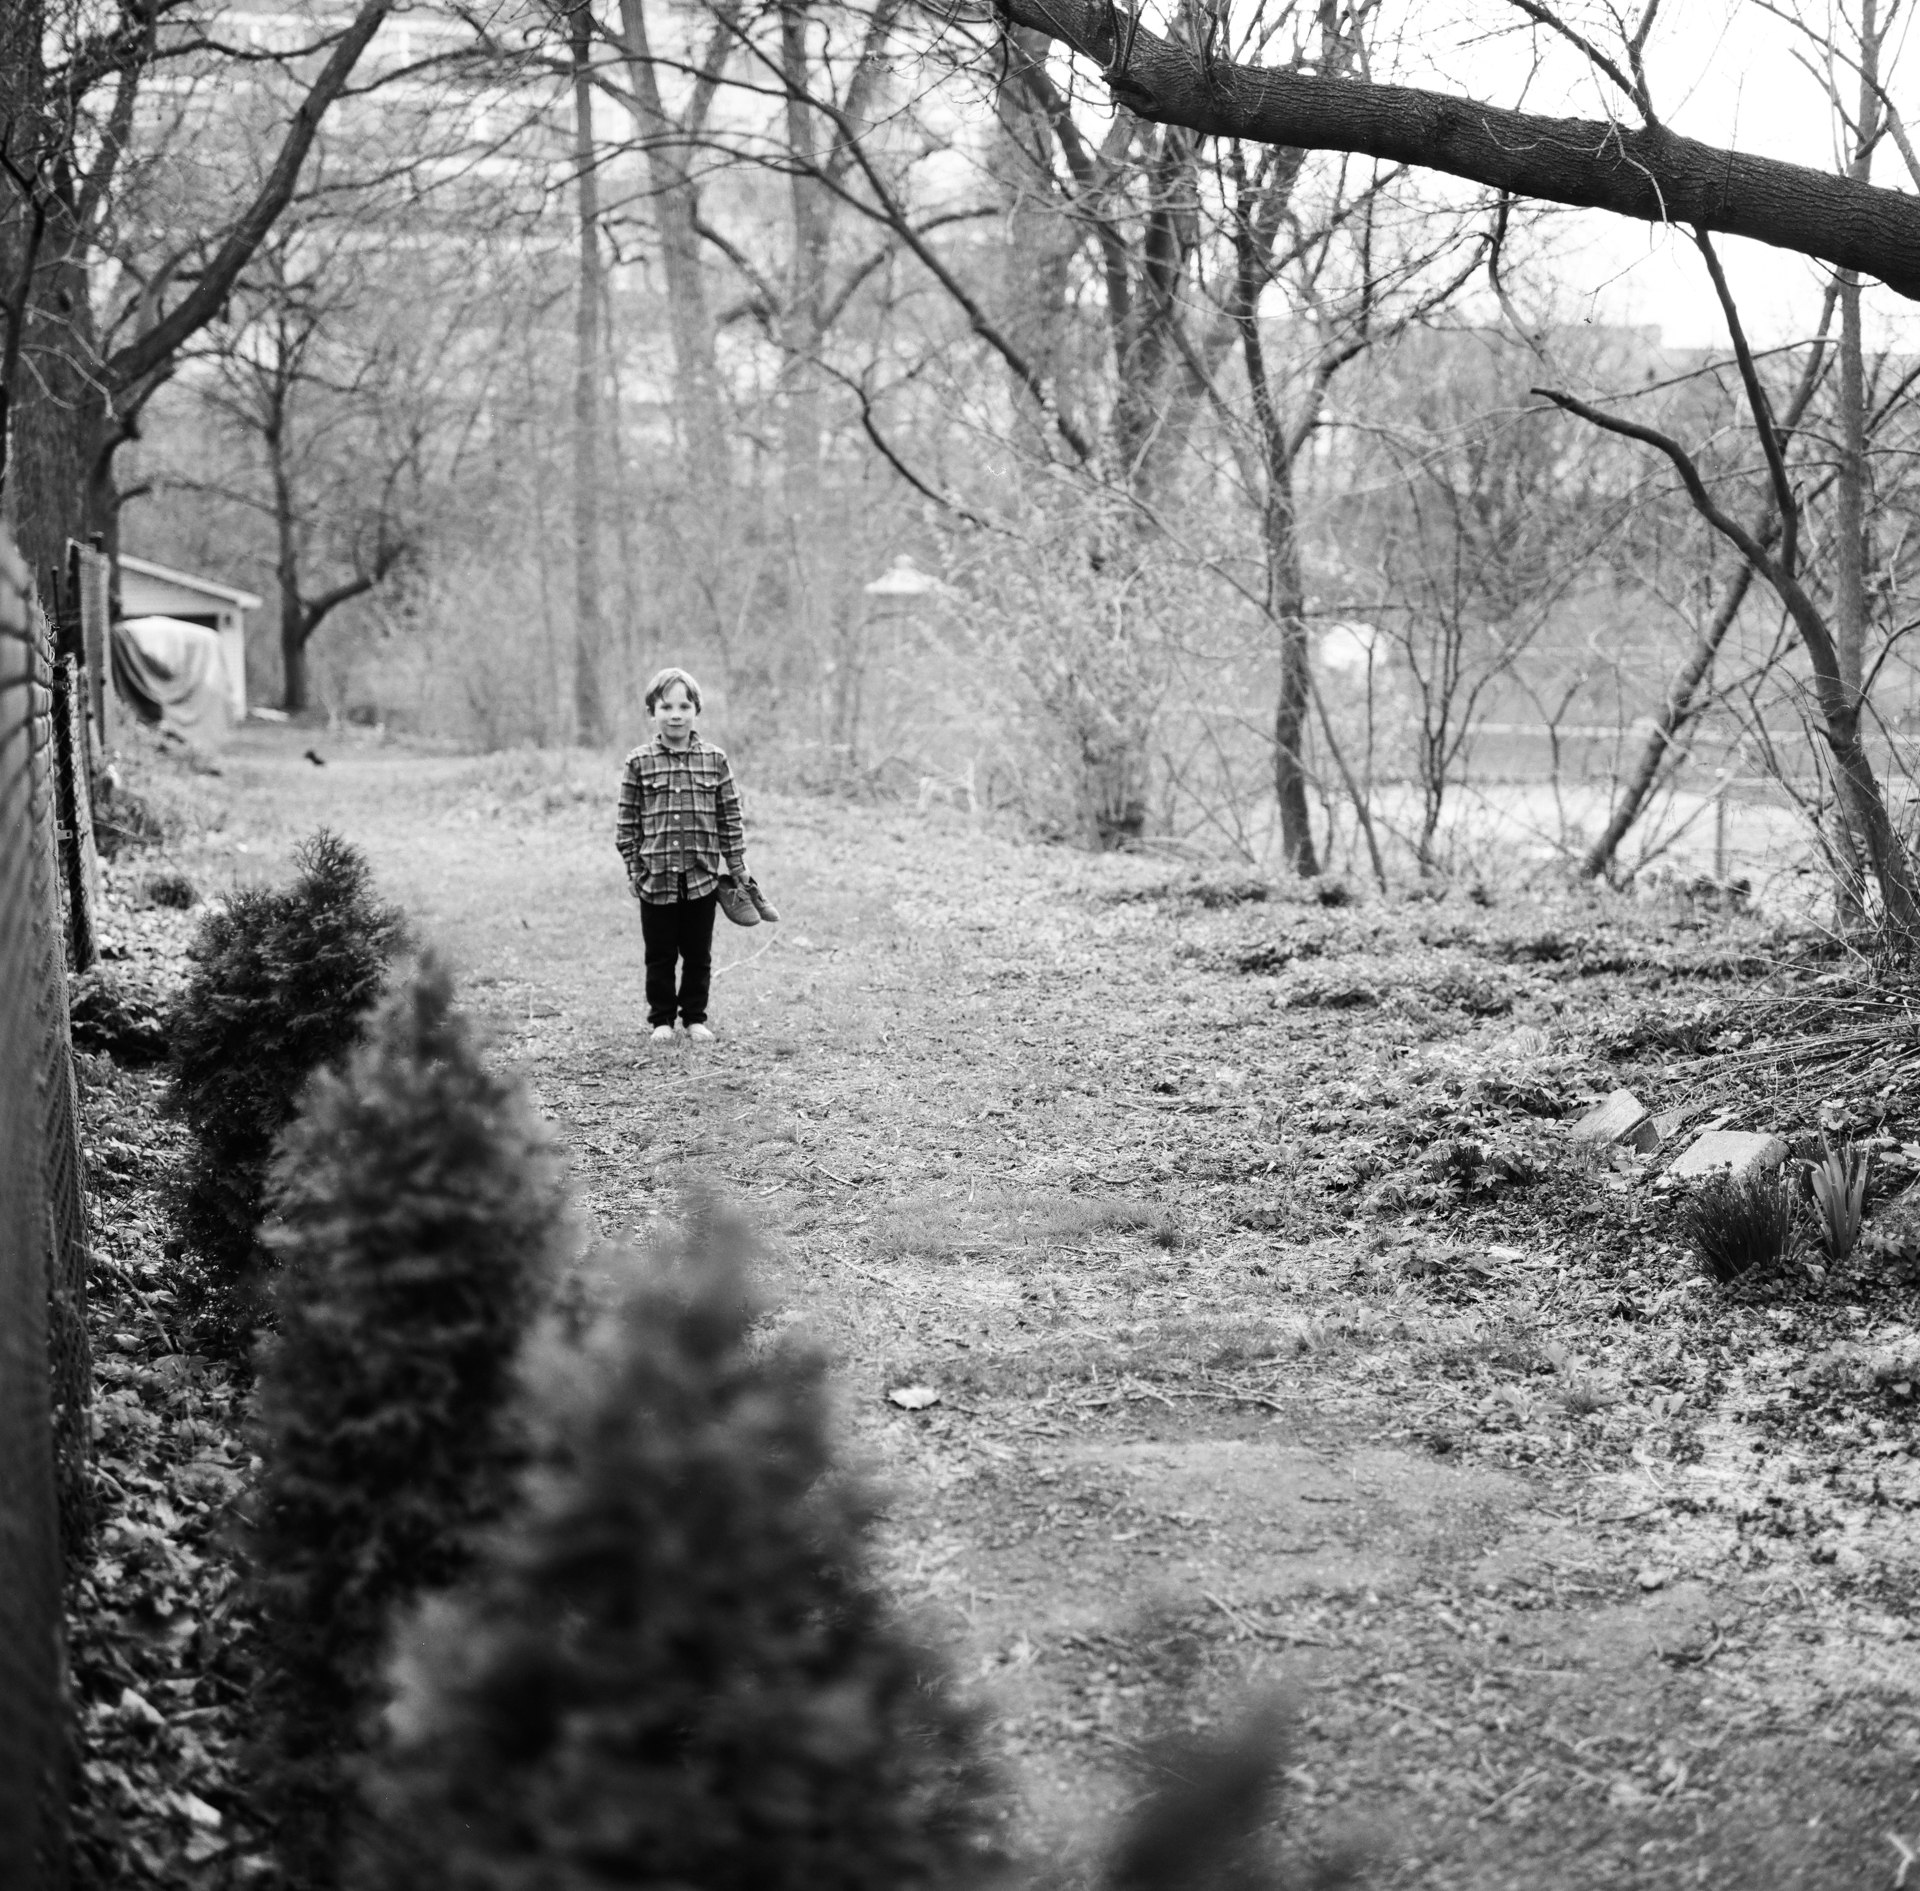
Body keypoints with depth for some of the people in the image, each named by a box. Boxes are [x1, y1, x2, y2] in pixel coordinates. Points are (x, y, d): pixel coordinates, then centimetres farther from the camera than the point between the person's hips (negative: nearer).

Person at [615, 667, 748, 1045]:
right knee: (660, 955, 7)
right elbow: (627, 821, 1)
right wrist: (634, 868, -2)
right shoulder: (639, 763, -2)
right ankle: (661, 1019, 20)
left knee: (698, 954, 10)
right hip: (656, 877, -1)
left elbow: (730, 818, 4)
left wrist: (737, 868, 3)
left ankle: (695, 1017, 23)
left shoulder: (714, 760, 1)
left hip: (703, 876, 1)